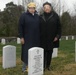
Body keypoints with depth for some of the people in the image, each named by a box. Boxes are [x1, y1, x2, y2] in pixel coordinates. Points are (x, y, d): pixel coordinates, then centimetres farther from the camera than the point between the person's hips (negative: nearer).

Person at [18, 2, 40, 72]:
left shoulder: (37, 16, 11)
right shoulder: (24, 16, -3)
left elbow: (39, 27, 15)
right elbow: (20, 27, -6)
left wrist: (39, 36, 11)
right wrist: (21, 37, -12)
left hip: (36, 39, 4)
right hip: (27, 38, -4)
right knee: (26, 52, 1)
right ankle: (25, 66, 11)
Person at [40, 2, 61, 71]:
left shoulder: (55, 16, 0)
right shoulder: (41, 17, 4)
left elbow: (59, 27, 0)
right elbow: (38, 27, 7)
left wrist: (57, 36, -6)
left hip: (51, 38, 0)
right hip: (43, 38, 0)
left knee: (50, 52, 8)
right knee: (43, 52, 1)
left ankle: (48, 65, 21)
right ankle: (43, 66, 11)